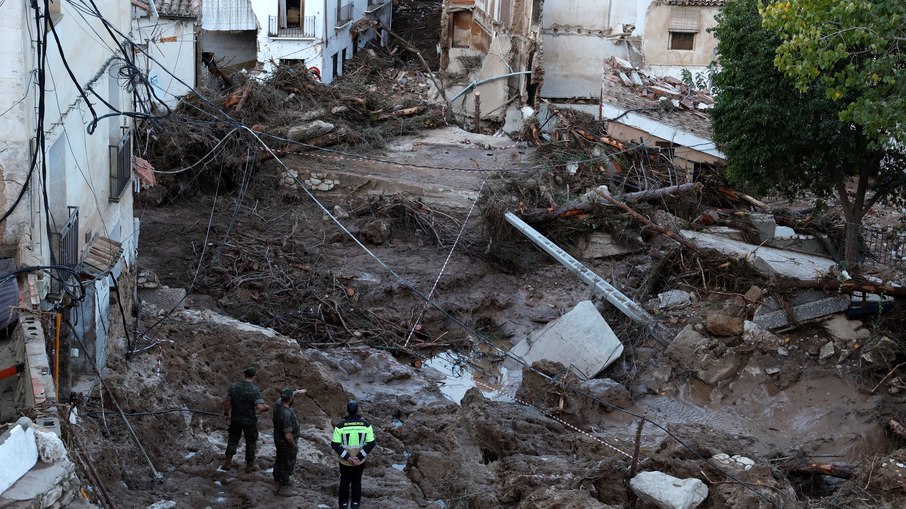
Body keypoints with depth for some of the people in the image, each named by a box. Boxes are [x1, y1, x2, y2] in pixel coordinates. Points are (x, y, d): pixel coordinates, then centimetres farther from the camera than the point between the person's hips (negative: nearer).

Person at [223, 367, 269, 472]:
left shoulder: (234, 386, -7)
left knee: (233, 439, 22)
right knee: (251, 442, 14)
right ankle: (249, 465, 23)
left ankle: (228, 462, 22)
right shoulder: (255, 389, -19)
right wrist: (266, 407, -3)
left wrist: (226, 414, 13)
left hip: (235, 419, 3)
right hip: (250, 421, -3)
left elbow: (227, 402, -3)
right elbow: (259, 407, -24)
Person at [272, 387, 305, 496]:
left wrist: (297, 392, 12)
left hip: (278, 439, 9)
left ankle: (277, 481, 46)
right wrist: (294, 445, -17)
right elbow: (288, 435, -32)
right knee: (287, 464, 10)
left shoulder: (278, 404, -13)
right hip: (286, 443, -9)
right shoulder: (287, 414, -38)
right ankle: (284, 488, 25)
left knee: (279, 461, 27)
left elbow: (287, 398, 15)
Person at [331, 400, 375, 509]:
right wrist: (359, 457, -13)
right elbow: (371, 443, -14)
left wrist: (347, 457, -15)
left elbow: (335, 444, -18)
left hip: (345, 461, -1)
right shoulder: (366, 424, -14)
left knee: (344, 483, 18)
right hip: (360, 461, 1)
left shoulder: (340, 425, -18)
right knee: (357, 482, 21)